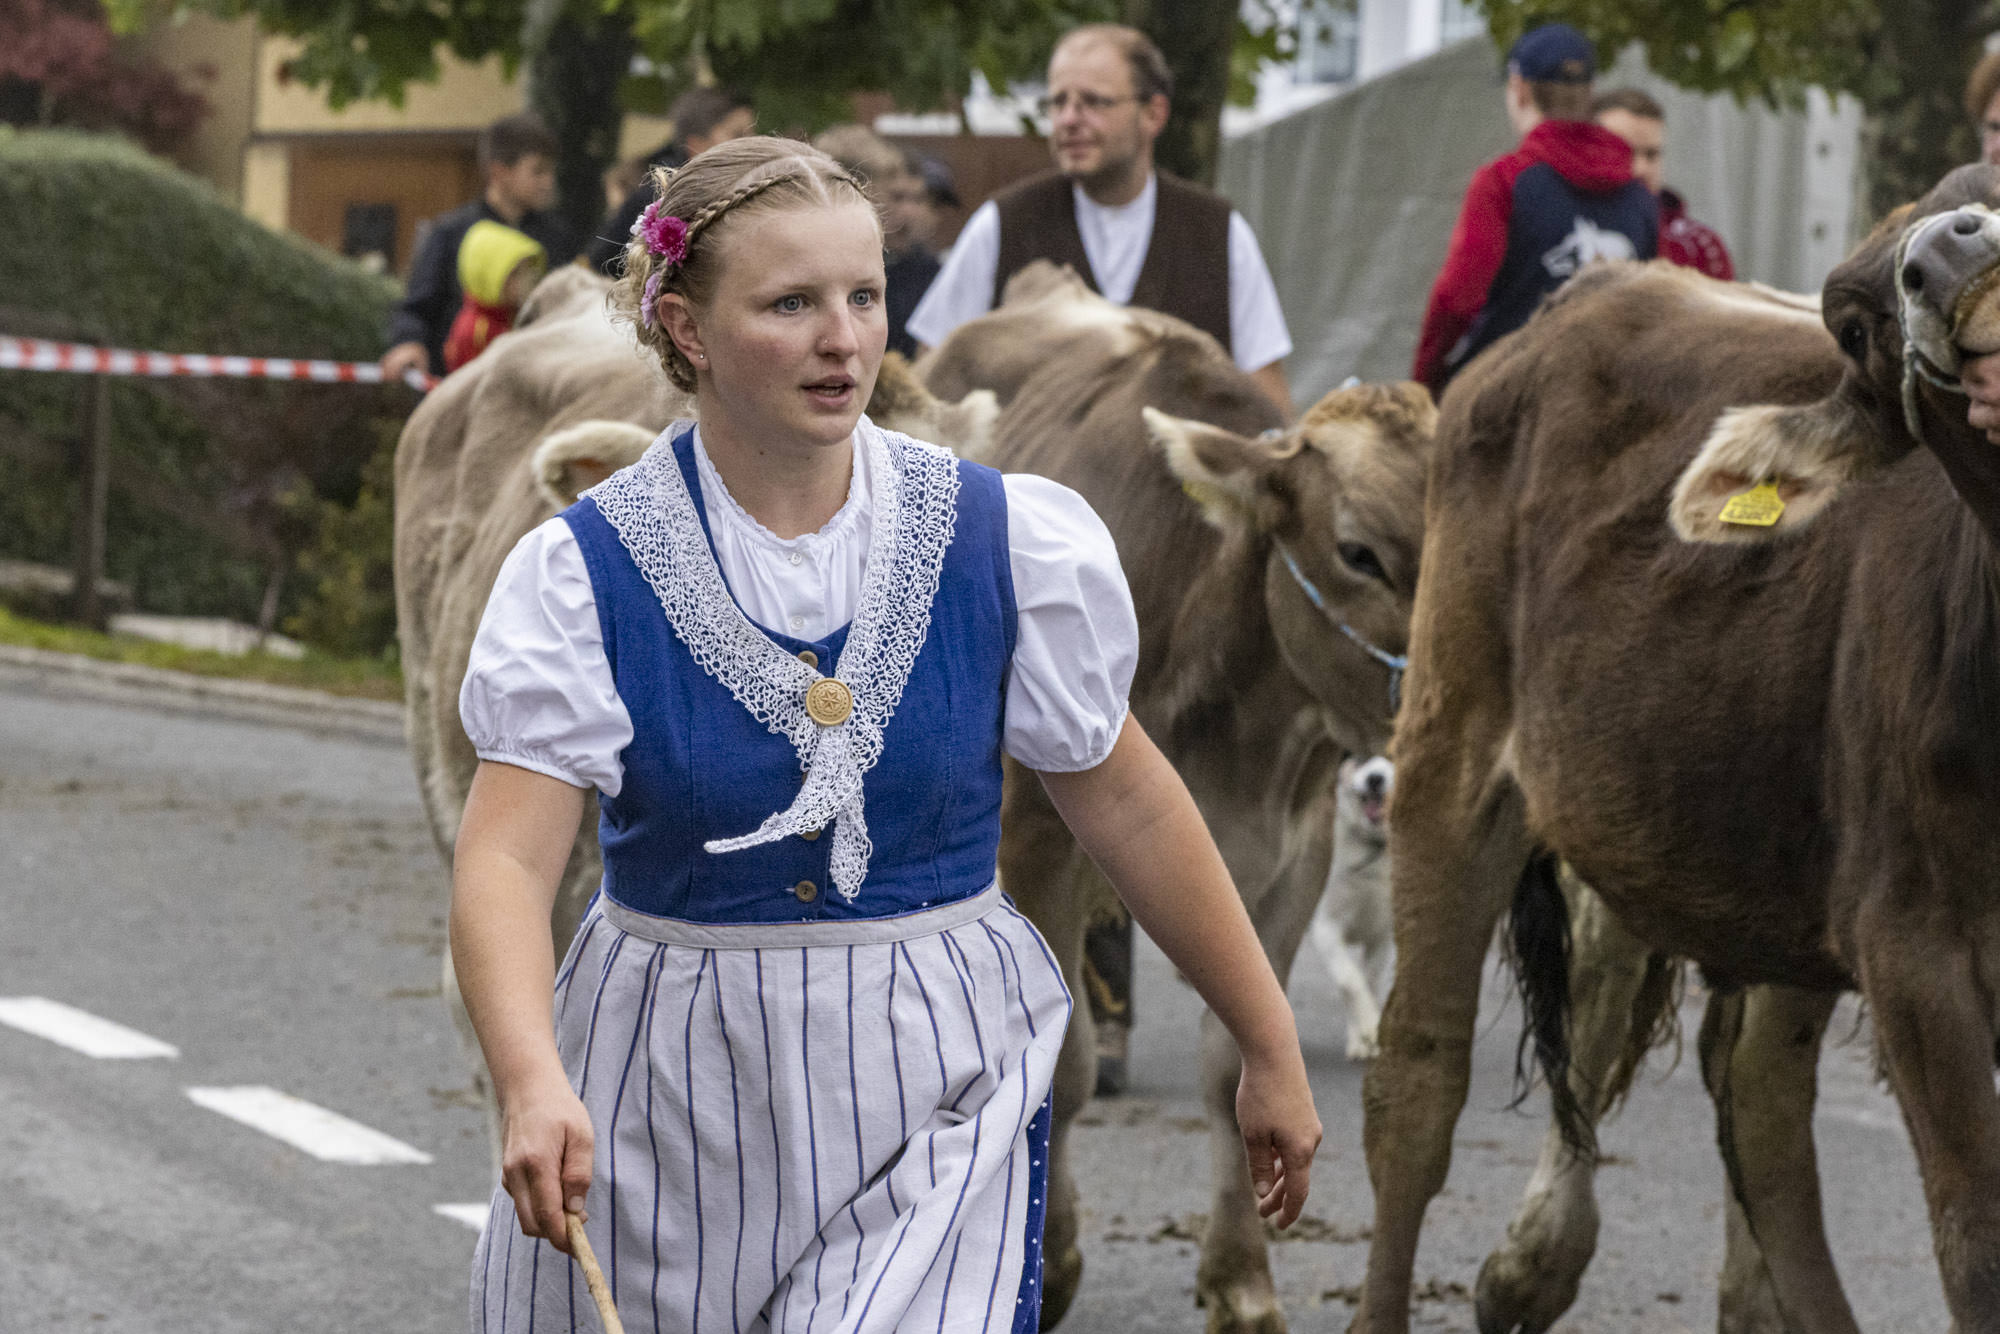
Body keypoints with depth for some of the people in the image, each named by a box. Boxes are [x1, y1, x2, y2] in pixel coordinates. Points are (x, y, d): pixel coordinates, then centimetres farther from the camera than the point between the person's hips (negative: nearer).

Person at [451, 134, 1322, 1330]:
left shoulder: (1009, 544, -4)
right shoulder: (586, 574, -8)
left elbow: (1124, 800, 7)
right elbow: (504, 861, -17)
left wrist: (1271, 1047, 11)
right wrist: (532, 1084, -35)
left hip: (929, 1096, 0)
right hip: (668, 1102, 0)